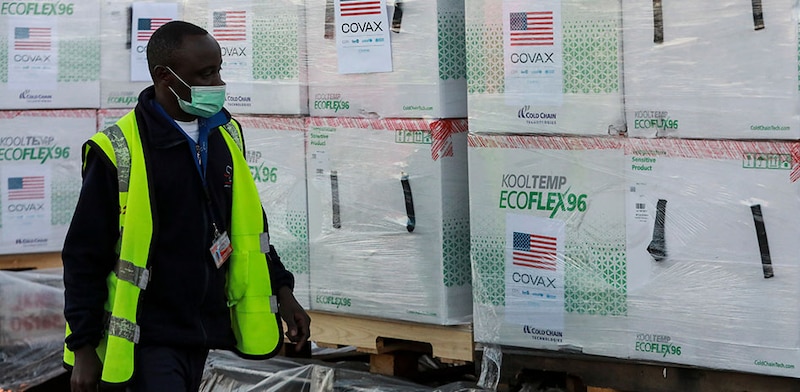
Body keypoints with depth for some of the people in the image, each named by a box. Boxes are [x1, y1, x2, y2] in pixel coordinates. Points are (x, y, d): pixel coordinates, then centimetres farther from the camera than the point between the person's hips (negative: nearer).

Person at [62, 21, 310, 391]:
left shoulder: (225, 136, 5)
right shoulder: (118, 152, -14)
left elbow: (249, 227, 17)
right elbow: (85, 256, -10)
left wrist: (281, 290, 10)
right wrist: (84, 347, -10)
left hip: (205, 329, 6)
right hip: (149, 336, -6)